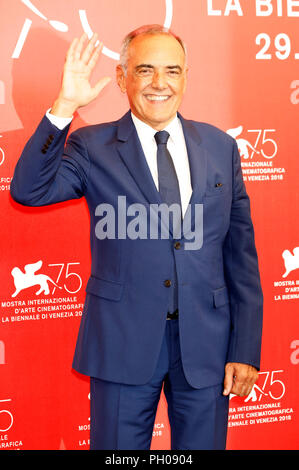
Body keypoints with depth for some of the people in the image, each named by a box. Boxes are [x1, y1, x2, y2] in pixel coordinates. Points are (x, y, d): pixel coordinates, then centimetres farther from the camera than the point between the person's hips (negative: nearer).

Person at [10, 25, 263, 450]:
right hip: (124, 342, -2)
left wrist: (246, 348, 2)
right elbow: (28, 190, -17)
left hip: (206, 343, 2)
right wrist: (64, 108, -23)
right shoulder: (92, 147, -1)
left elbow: (241, 252, 5)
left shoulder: (220, 147, 5)